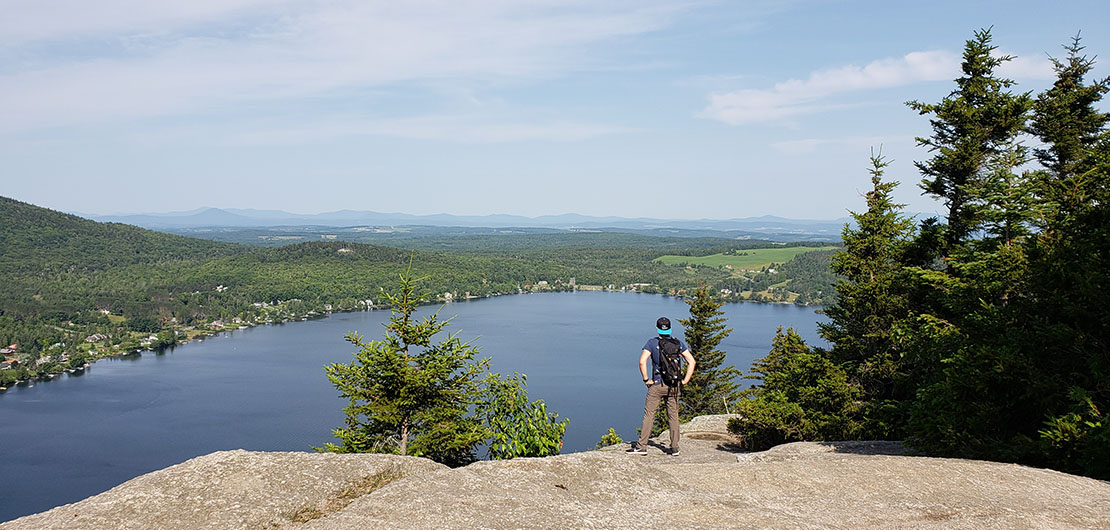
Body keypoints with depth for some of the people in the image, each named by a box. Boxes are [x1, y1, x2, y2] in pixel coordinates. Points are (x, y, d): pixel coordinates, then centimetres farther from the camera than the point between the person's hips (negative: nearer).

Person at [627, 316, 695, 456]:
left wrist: (646, 379, -7)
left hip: (657, 385, -3)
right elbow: (691, 362, 2)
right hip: (674, 385, 3)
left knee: (649, 414, 2)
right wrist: (685, 380, 4)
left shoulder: (652, 342, -5)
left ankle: (641, 446, 2)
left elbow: (642, 361, -16)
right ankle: (674, 448, 14)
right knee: (673, 416, 11)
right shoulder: (678, 342, 4)